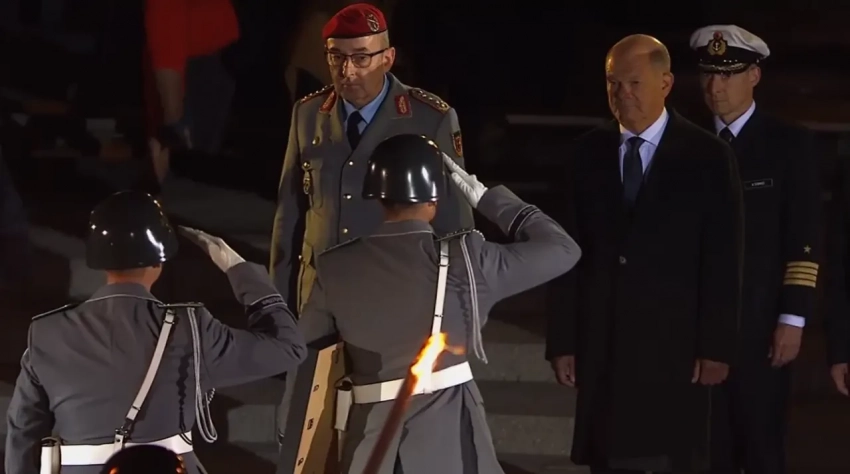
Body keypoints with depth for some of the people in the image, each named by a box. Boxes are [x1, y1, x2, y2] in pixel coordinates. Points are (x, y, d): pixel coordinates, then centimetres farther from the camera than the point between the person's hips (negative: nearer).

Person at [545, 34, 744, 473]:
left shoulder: (707, 156, -3)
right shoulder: (589, 152, 5)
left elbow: (722, 262, -4)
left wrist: (717, 347, -8)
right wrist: (563, 339, 3)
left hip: (676, 345, -3)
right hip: (602, 344, 3)